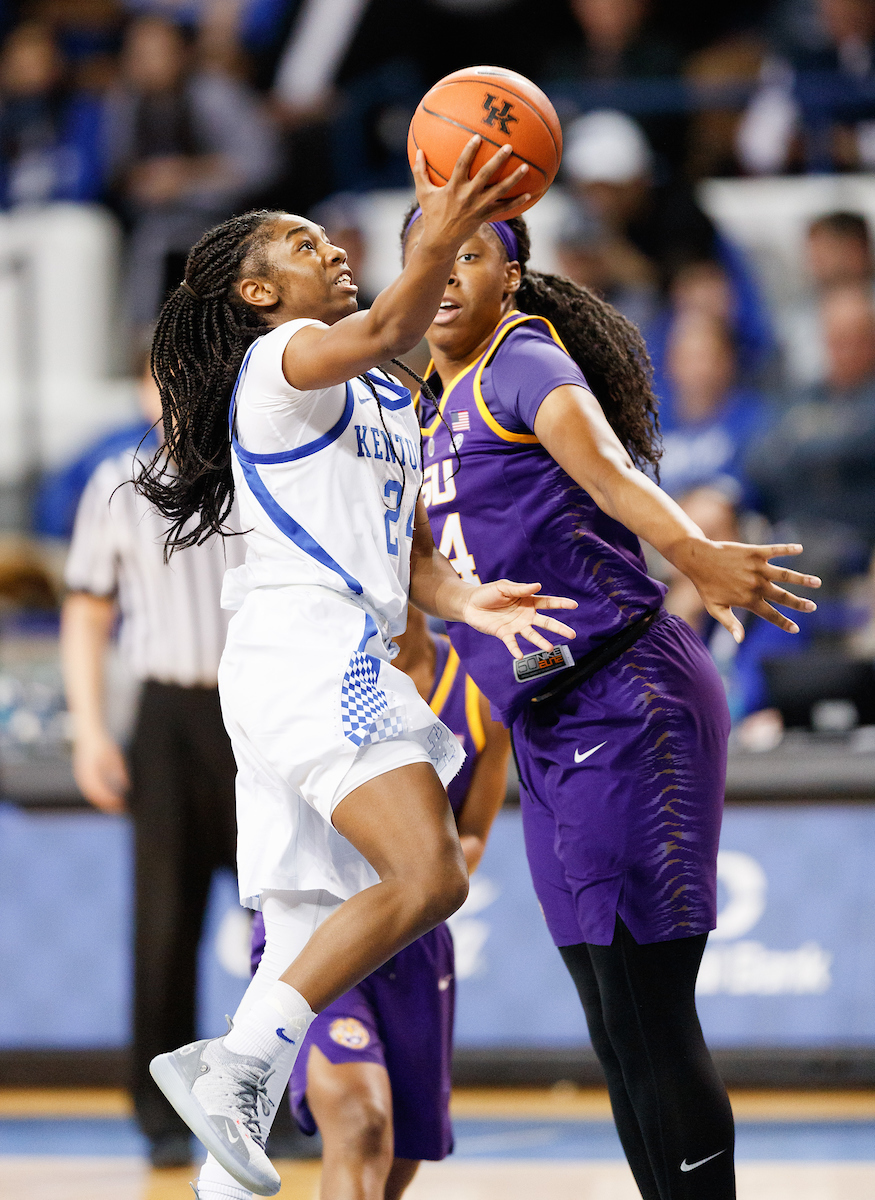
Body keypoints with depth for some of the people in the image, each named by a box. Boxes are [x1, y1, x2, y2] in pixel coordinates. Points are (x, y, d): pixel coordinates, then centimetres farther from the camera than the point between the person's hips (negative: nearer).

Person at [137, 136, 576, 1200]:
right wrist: (437, 246, -40)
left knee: (310, 949, 6)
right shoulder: (280, 357, 1)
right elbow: (376, 337, -22)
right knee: (428, 876, -25)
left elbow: (409, 550, 23)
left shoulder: (389, 404, 29)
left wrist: (465, 602, 1)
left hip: (346, 664, 10)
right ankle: (227, 1066, -28)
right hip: (304, 644, -10)